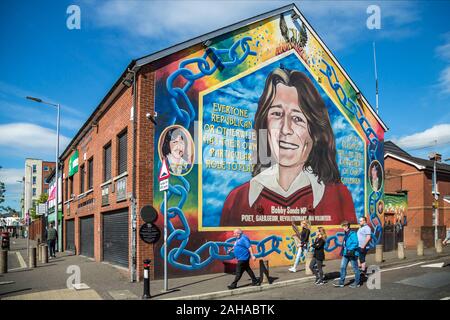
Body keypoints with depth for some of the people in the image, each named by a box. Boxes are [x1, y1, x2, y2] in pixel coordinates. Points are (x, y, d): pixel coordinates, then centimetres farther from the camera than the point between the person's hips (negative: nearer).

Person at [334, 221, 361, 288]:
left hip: (352, 254, -8)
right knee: (342, 267, 6)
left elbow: (355, 243, -22)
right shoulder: (345, 234, 12)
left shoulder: (352, 234, -16)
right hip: (346, 254, 9)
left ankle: (357, 282, 19)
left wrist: (350, 250, -25)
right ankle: (341, 282, 11)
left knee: (355, 268, 6)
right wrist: (342, 251, 16)